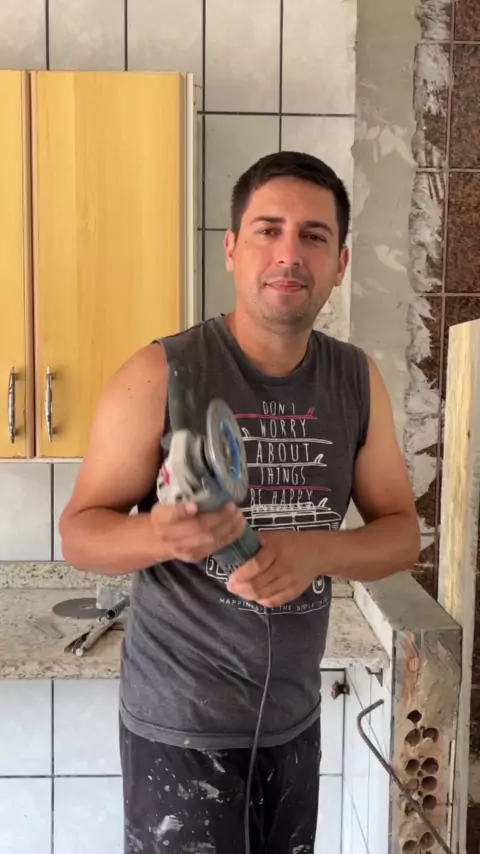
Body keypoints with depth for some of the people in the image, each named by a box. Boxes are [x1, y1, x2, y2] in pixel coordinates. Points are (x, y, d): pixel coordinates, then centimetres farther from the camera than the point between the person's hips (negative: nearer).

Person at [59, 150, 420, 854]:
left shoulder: (357, 380, -2)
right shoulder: (159, 375, -16)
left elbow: (401, 532, 1)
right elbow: (80, 532, -10)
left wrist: (314, 551, -20)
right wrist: (160, 534, -31)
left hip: (296, 720, 5)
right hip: (182, 729, -4)